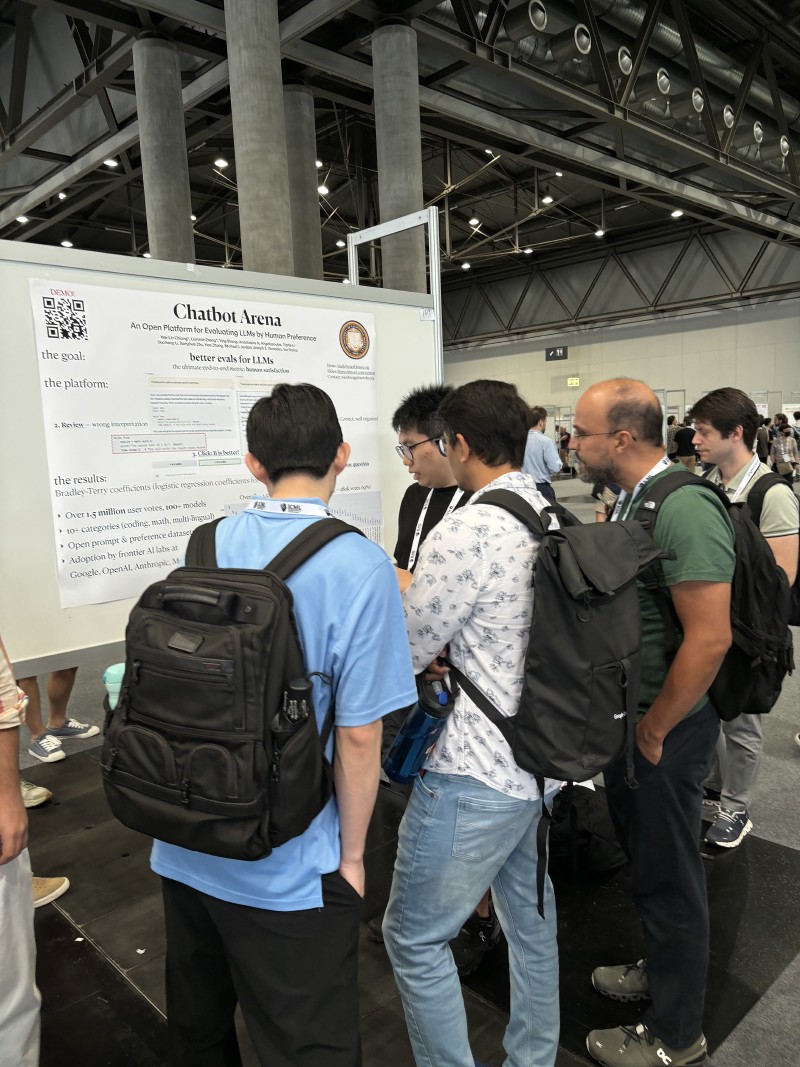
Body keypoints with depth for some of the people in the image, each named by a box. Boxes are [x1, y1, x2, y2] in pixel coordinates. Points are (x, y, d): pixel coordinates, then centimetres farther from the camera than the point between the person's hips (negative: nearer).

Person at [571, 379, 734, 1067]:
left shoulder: (684, 508, -23)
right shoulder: (631, 500, 6)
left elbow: (710, 639, -28)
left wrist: (653, 730, -18)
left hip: (666, 728, -9)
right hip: (625, 716, 9)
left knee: (669, 877, 9)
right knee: (643, 856, 25)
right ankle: (661, 970, 48)